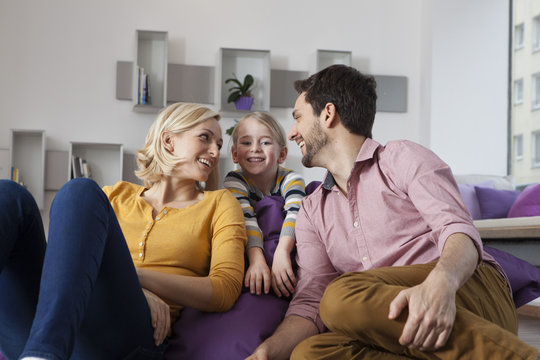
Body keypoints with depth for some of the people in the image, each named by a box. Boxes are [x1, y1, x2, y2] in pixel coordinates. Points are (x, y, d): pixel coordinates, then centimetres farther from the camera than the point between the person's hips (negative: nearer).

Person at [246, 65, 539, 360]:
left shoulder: (403, 158, 8)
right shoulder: (312, 211, 21)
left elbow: (458, 230, -9)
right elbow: (310, 303, 9)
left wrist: (441, 283, -33)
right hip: (398, 334, 4)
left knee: (345, 294, -31)